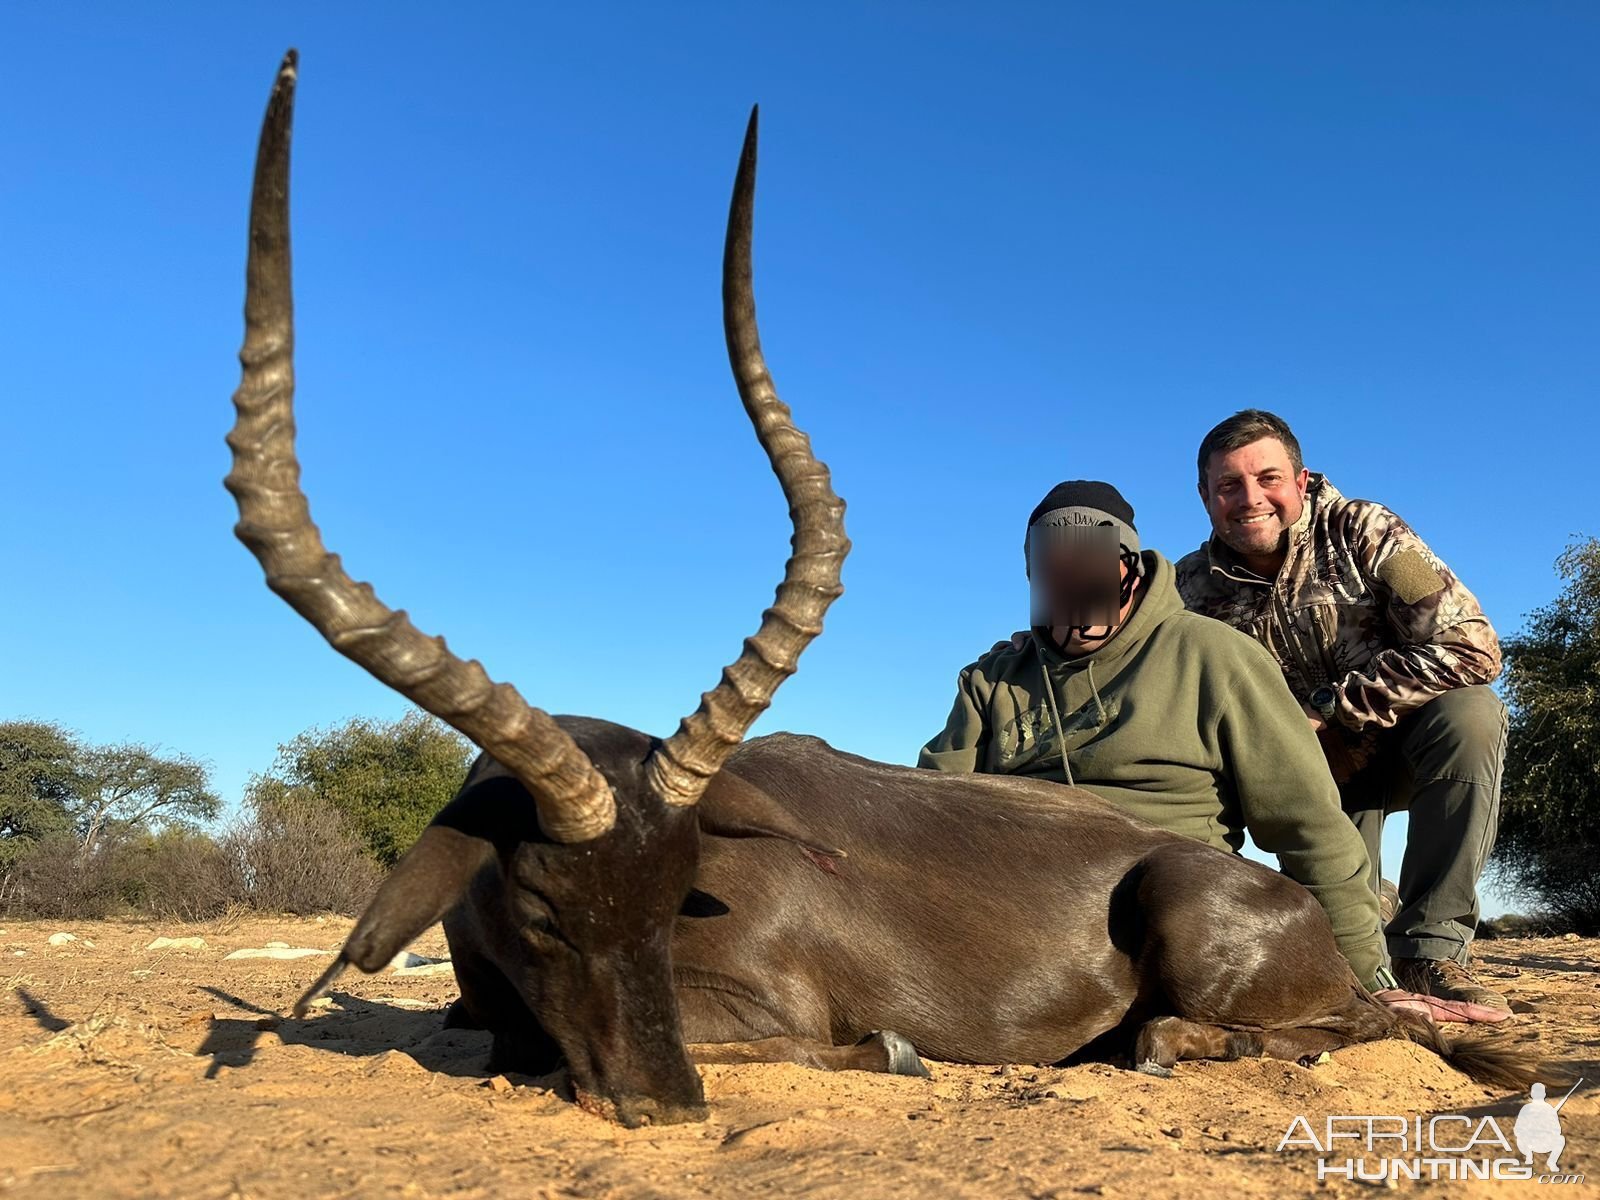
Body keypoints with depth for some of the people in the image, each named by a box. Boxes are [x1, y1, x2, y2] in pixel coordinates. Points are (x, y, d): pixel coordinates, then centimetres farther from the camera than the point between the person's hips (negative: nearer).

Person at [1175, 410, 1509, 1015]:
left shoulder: (1361, 532, -19)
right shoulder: (1195, 589, -12)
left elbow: (1472, 648, -27)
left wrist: (1328, 706, -28)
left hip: (1401, 749, -1)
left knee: (1470, 713, -32)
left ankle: (1430, 949, -22)